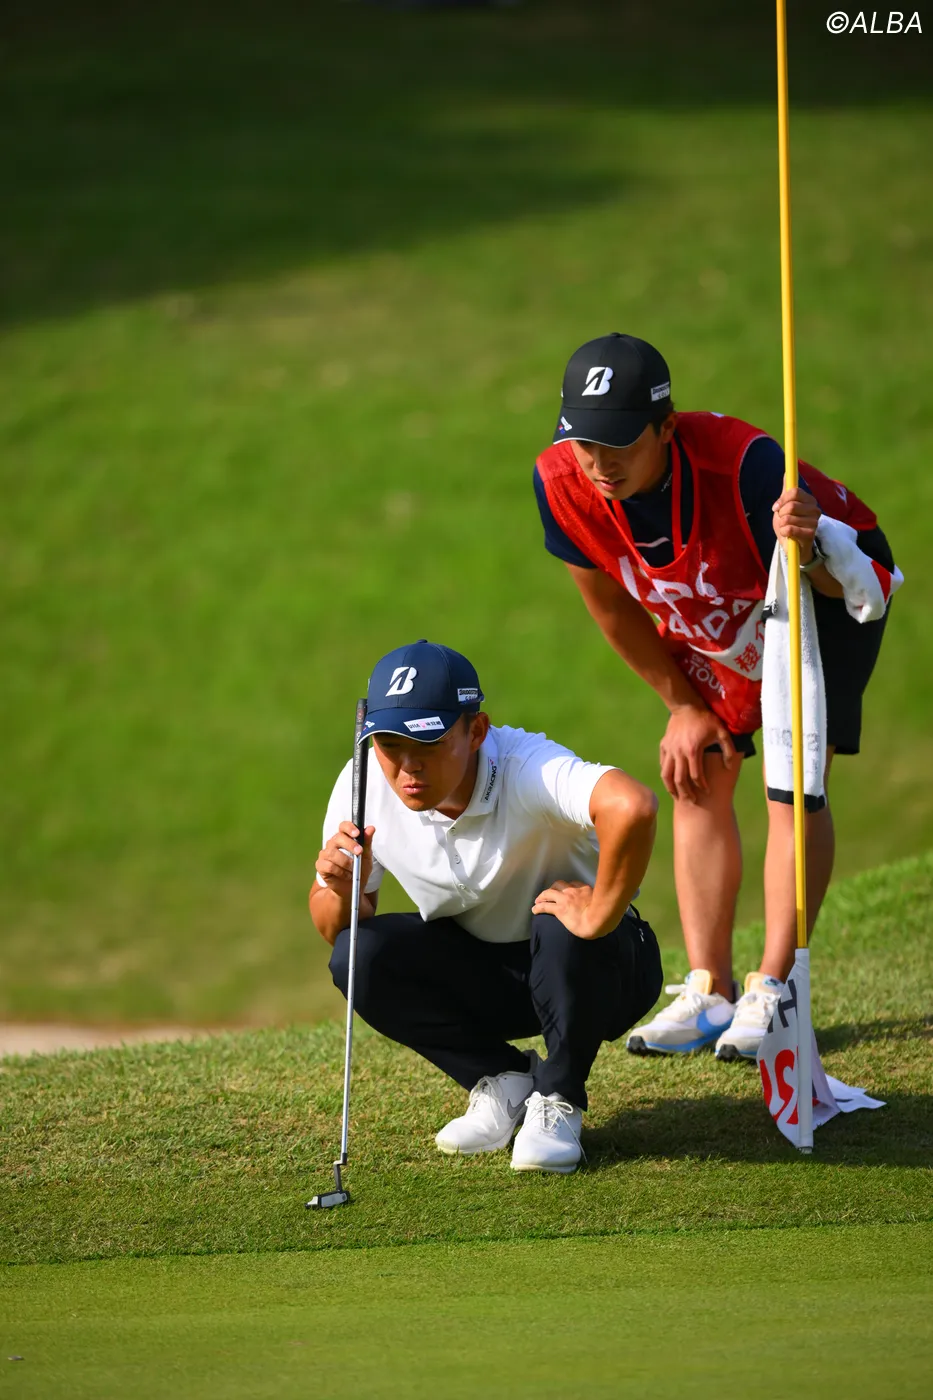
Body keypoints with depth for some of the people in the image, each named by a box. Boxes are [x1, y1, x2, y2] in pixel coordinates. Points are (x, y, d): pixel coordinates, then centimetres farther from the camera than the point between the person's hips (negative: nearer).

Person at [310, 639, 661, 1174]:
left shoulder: (527, 770, -33)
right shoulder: (364, 786, -15)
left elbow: (632, 805, -55)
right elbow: (334, 930, -6)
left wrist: (599, 918, -46)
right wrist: (342, 890, -29)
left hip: (596, 970, -4)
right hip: (481, 980, 5)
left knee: (564, 928, -37)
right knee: (359, 957, -20)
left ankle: (558, 1100, -10)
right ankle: (504, 1081, 0)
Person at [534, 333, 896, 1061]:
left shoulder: (742, 463, -41)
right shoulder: (562, 483, -27)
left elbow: (841, 582, -33)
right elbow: (614, 606, -8)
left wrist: (808, 548, -57)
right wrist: (684, 705, 0)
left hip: (831, 575, -5)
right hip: (711, 616, 5)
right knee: (698, 778, -1)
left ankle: (773, 991, -14)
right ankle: (710, 993, 3)